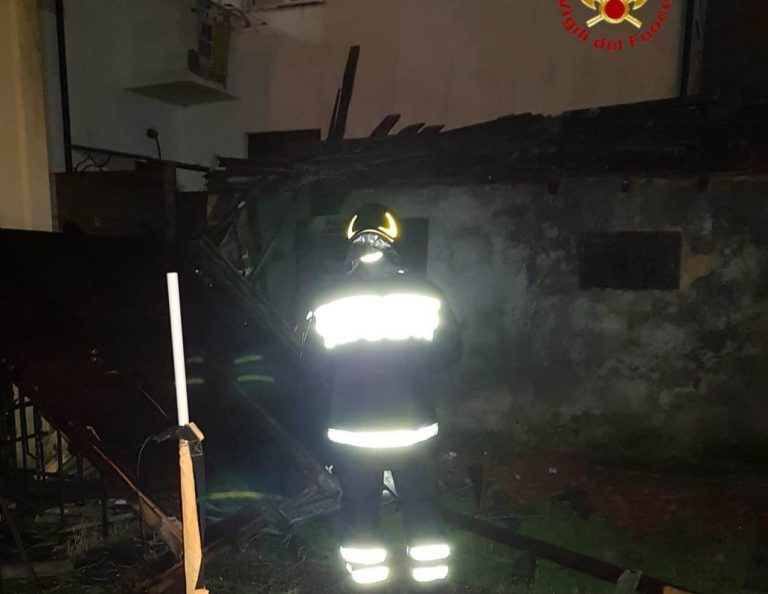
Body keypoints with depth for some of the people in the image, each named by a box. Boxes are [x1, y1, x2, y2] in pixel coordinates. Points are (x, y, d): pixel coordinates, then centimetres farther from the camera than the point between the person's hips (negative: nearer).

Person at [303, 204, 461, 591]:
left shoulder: (330, 300, -9)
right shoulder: (426, 293, -8)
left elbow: (313, 357, 2)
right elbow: (449, 351, 2)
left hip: (353, 430, -1)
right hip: (414, 426, 1)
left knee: (359, 509, 15)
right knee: (422, 507, 17)